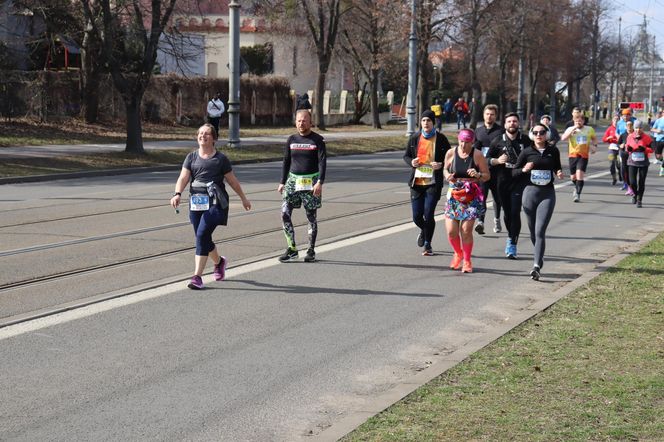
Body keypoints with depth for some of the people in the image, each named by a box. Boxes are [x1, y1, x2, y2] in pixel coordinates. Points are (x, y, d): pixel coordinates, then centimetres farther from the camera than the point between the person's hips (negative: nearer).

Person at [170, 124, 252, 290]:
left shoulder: (220, 158, 4)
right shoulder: (192, 157, 10)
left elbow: (232, 180, 13)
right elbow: (183, 178, -1)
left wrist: (243, 198, 21)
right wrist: (177, 194, -19)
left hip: (215, 202, -4)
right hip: (196, 202, 4)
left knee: (202, 234, -18)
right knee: (203, 238, 11)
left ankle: (197, 276, -14)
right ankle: (219, 261, 42)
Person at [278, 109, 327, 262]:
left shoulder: (317, 140, -2)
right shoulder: (291, 140, 9)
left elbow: (322, 162, -8)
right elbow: (286, 162, 15)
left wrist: (320, 182, -18)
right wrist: (282, 182, 10)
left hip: (310, 182, -3)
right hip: (293, 180, 3)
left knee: (311, 216, 3)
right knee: (285, 213, -9)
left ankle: (311, 251, 14)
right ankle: (292, 249, -1)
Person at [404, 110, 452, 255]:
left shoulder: (441, 139, -2)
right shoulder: (414, 138, 6)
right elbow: (406, 156, 16)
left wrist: (441, 165, -14)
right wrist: (411, 162, -6)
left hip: (433, 183, -3)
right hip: (417, 182, 3)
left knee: (428, 214, -9)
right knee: (417, 216, 3)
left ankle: (427, 245, 9)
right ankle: (424, 231, 39)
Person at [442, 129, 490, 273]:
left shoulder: (477, 155, -6)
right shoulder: (451, 153, 0)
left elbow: (487, 175, 0)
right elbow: (445, 169, 16)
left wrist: (478, 175, -20)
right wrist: (447, 176, -7)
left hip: (471, 197, -2)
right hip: (454, 195, 2)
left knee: (466, 230, -7)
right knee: (451, 231, -2)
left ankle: (467, 261, 11)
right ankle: (458, 253, 28)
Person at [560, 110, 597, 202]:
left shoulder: (589, 129, 7)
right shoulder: (571, 129, 2)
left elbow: (594, 138, 25)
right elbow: (563, 138, -16)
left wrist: (595, 145, 5)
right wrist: (573, 129, -21)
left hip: (584, 156, -1)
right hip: (573, 155, 1)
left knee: (579, 174, -18)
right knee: (573, 177, 9)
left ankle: (577, 194, -13)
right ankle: (577, 188, 41)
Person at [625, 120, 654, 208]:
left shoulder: (647, 137, -4)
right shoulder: (630, 136, 1)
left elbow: (651, 149, -1)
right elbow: (627, 146, 13)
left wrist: (644, 149, -20)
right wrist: (628, 148, -11)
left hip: (643, 163, -1)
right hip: (632, 162, 1)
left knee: (641, 183, 0)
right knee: (632, 182, -4)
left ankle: (639, 200, 13)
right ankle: (635, 194, 29)